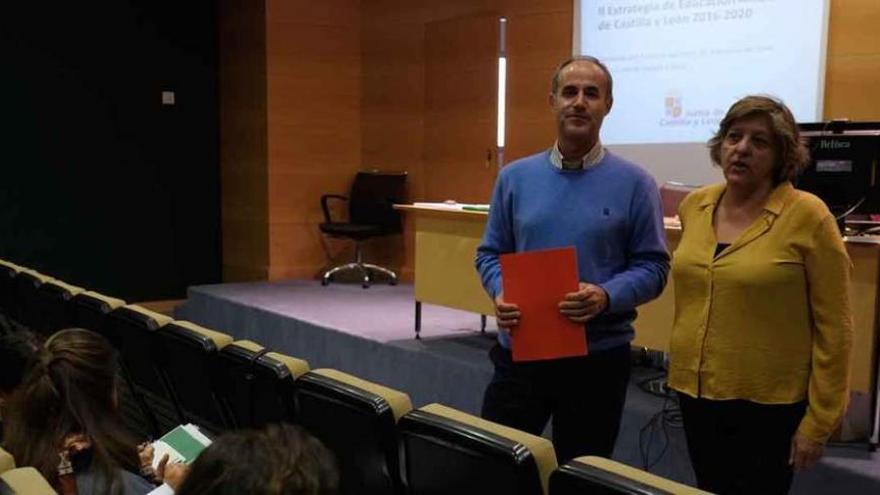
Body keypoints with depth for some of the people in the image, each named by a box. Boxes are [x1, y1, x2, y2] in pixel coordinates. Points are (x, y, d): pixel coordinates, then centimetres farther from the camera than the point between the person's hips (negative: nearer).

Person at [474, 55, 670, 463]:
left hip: (598, 356, -2)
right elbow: (490, 254, 8)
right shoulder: (515, 177, 5)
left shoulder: (634, 183, -3)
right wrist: (501, 294, -13)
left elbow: (652, 266, -4)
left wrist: (606, 297, -23)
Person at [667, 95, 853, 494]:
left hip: (768, 402, -5)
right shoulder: (695, 206, 2)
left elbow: (833, 327, -11)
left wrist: (818, 421, -11)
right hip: (696, 391, 5)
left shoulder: (807, 215, -14)